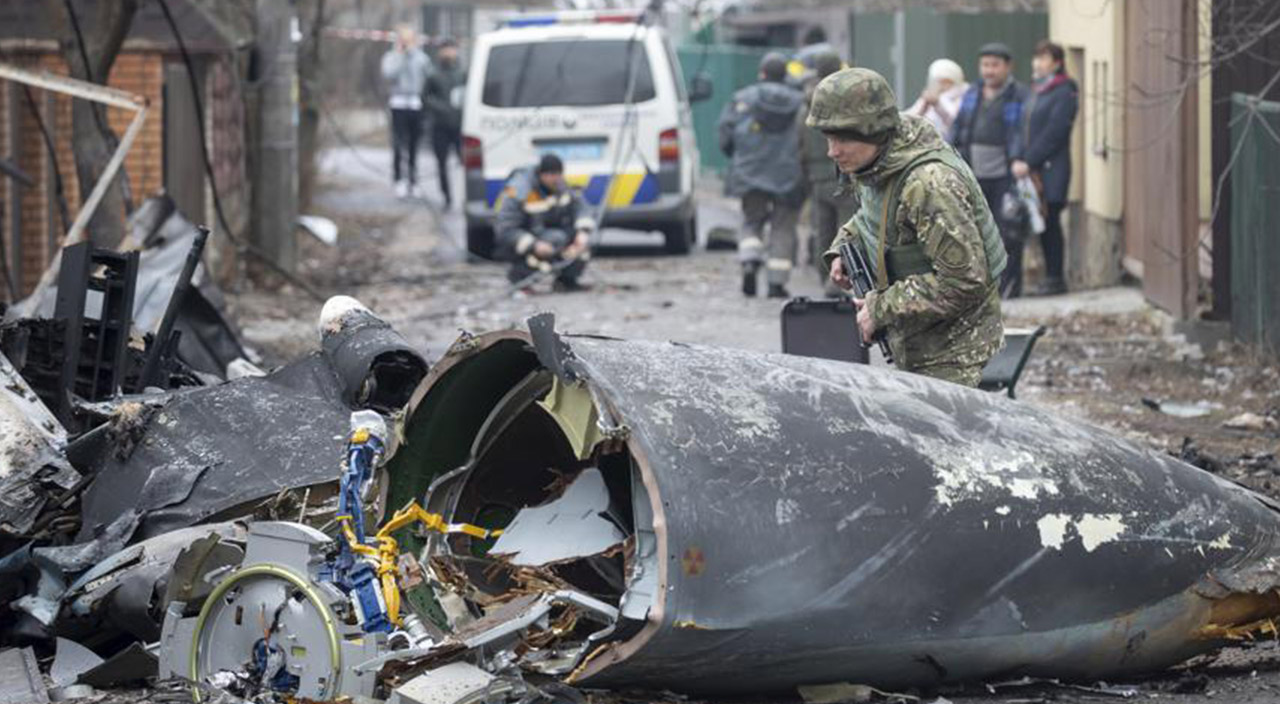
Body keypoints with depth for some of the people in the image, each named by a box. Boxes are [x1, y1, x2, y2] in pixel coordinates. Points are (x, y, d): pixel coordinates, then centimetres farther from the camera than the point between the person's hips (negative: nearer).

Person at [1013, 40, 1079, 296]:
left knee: (1050, 223, -7)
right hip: (1033, 170, 8)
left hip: (1052, 170, -8)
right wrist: (1019, 161, 5)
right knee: (1043, 225, 8)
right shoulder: (1036, 92, 18)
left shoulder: (1064, 94, -9)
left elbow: (1053, 134, -15)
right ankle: (1052, 277, 13)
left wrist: (1029, 162, -17)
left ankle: (1055, 279, -2)